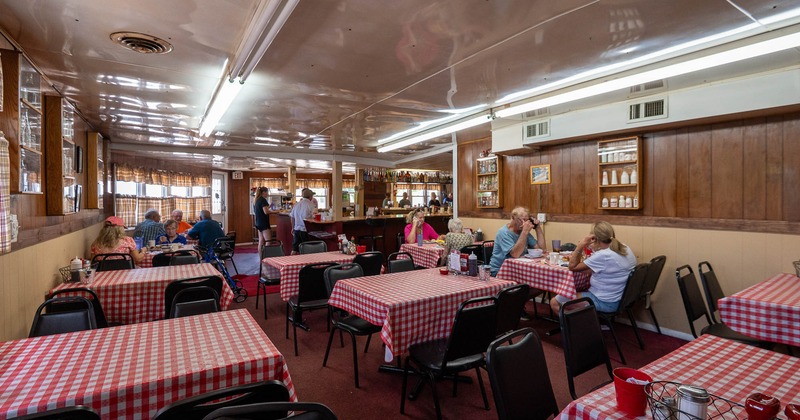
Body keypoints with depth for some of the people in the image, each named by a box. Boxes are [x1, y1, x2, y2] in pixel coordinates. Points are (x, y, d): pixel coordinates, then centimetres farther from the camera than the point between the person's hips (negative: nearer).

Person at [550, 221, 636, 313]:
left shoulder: (603, 256, -27)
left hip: (604, 302, -9)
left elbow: (572, 267, -20)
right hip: (618, 298, 9)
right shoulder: (626, 248, 0)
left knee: (554, 302, -2)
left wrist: (581, 245, -23)